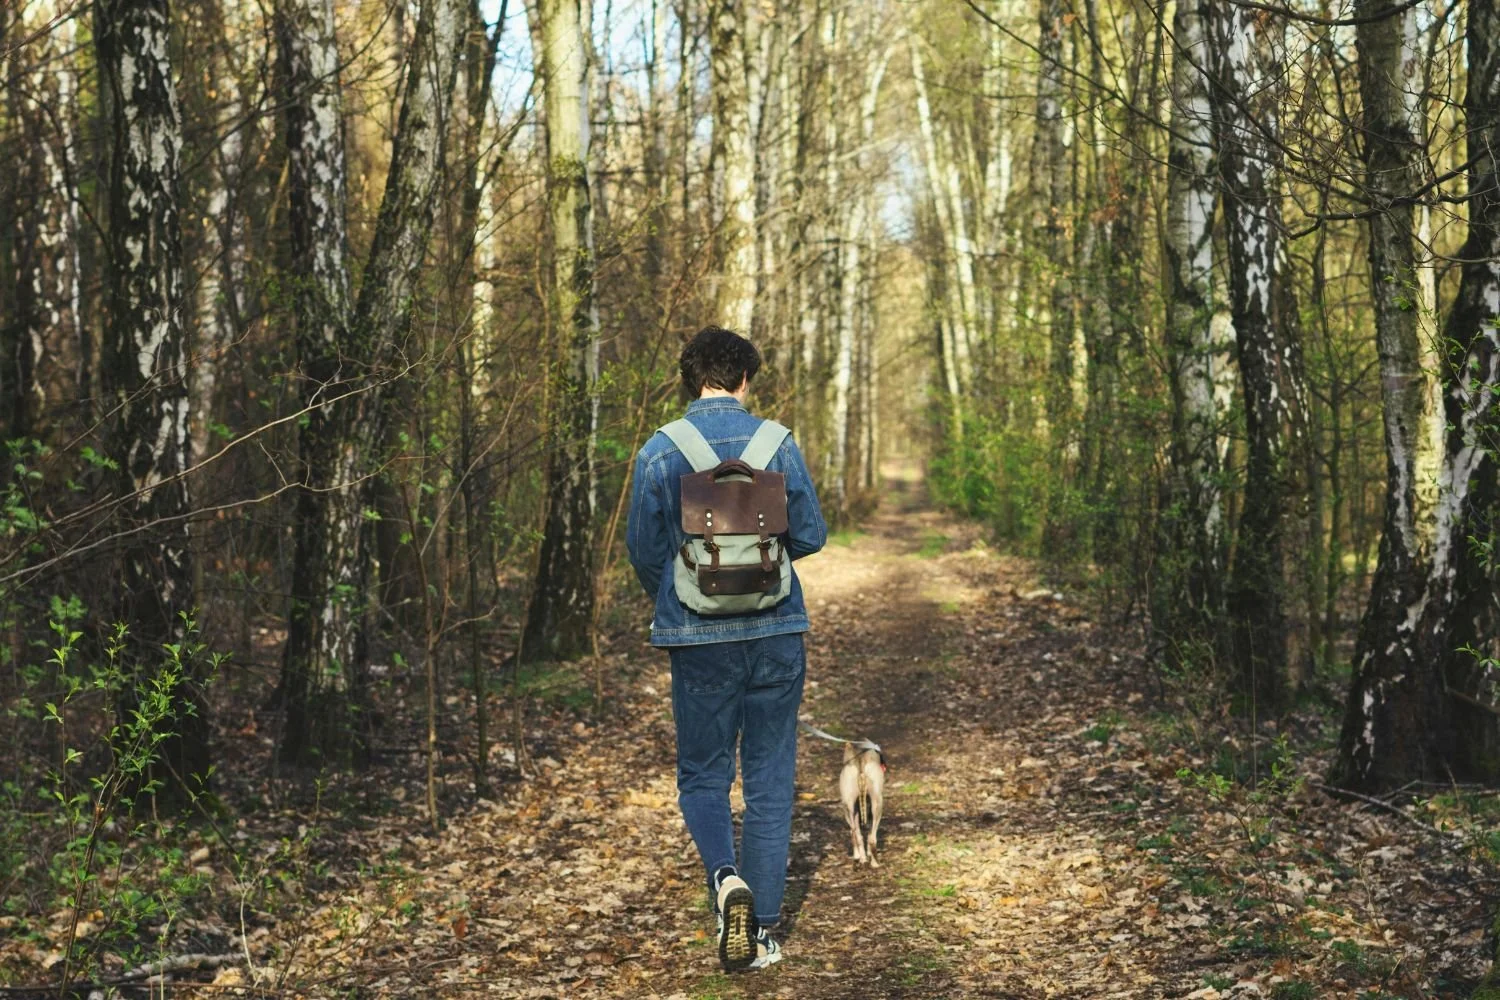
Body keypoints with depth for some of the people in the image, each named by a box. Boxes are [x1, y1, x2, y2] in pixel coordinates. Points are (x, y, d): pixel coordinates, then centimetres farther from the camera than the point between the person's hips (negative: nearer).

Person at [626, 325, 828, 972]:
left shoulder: (659, 452, -4)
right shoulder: (776, 443, -4)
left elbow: (643, 549, 1)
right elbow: (810, 535, -1)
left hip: (698, 640, -1)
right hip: (777, 634, 1)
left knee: (702, 776, 13)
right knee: (770, 780, 10)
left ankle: (725, 876, -14)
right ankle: (761, 929, 13)